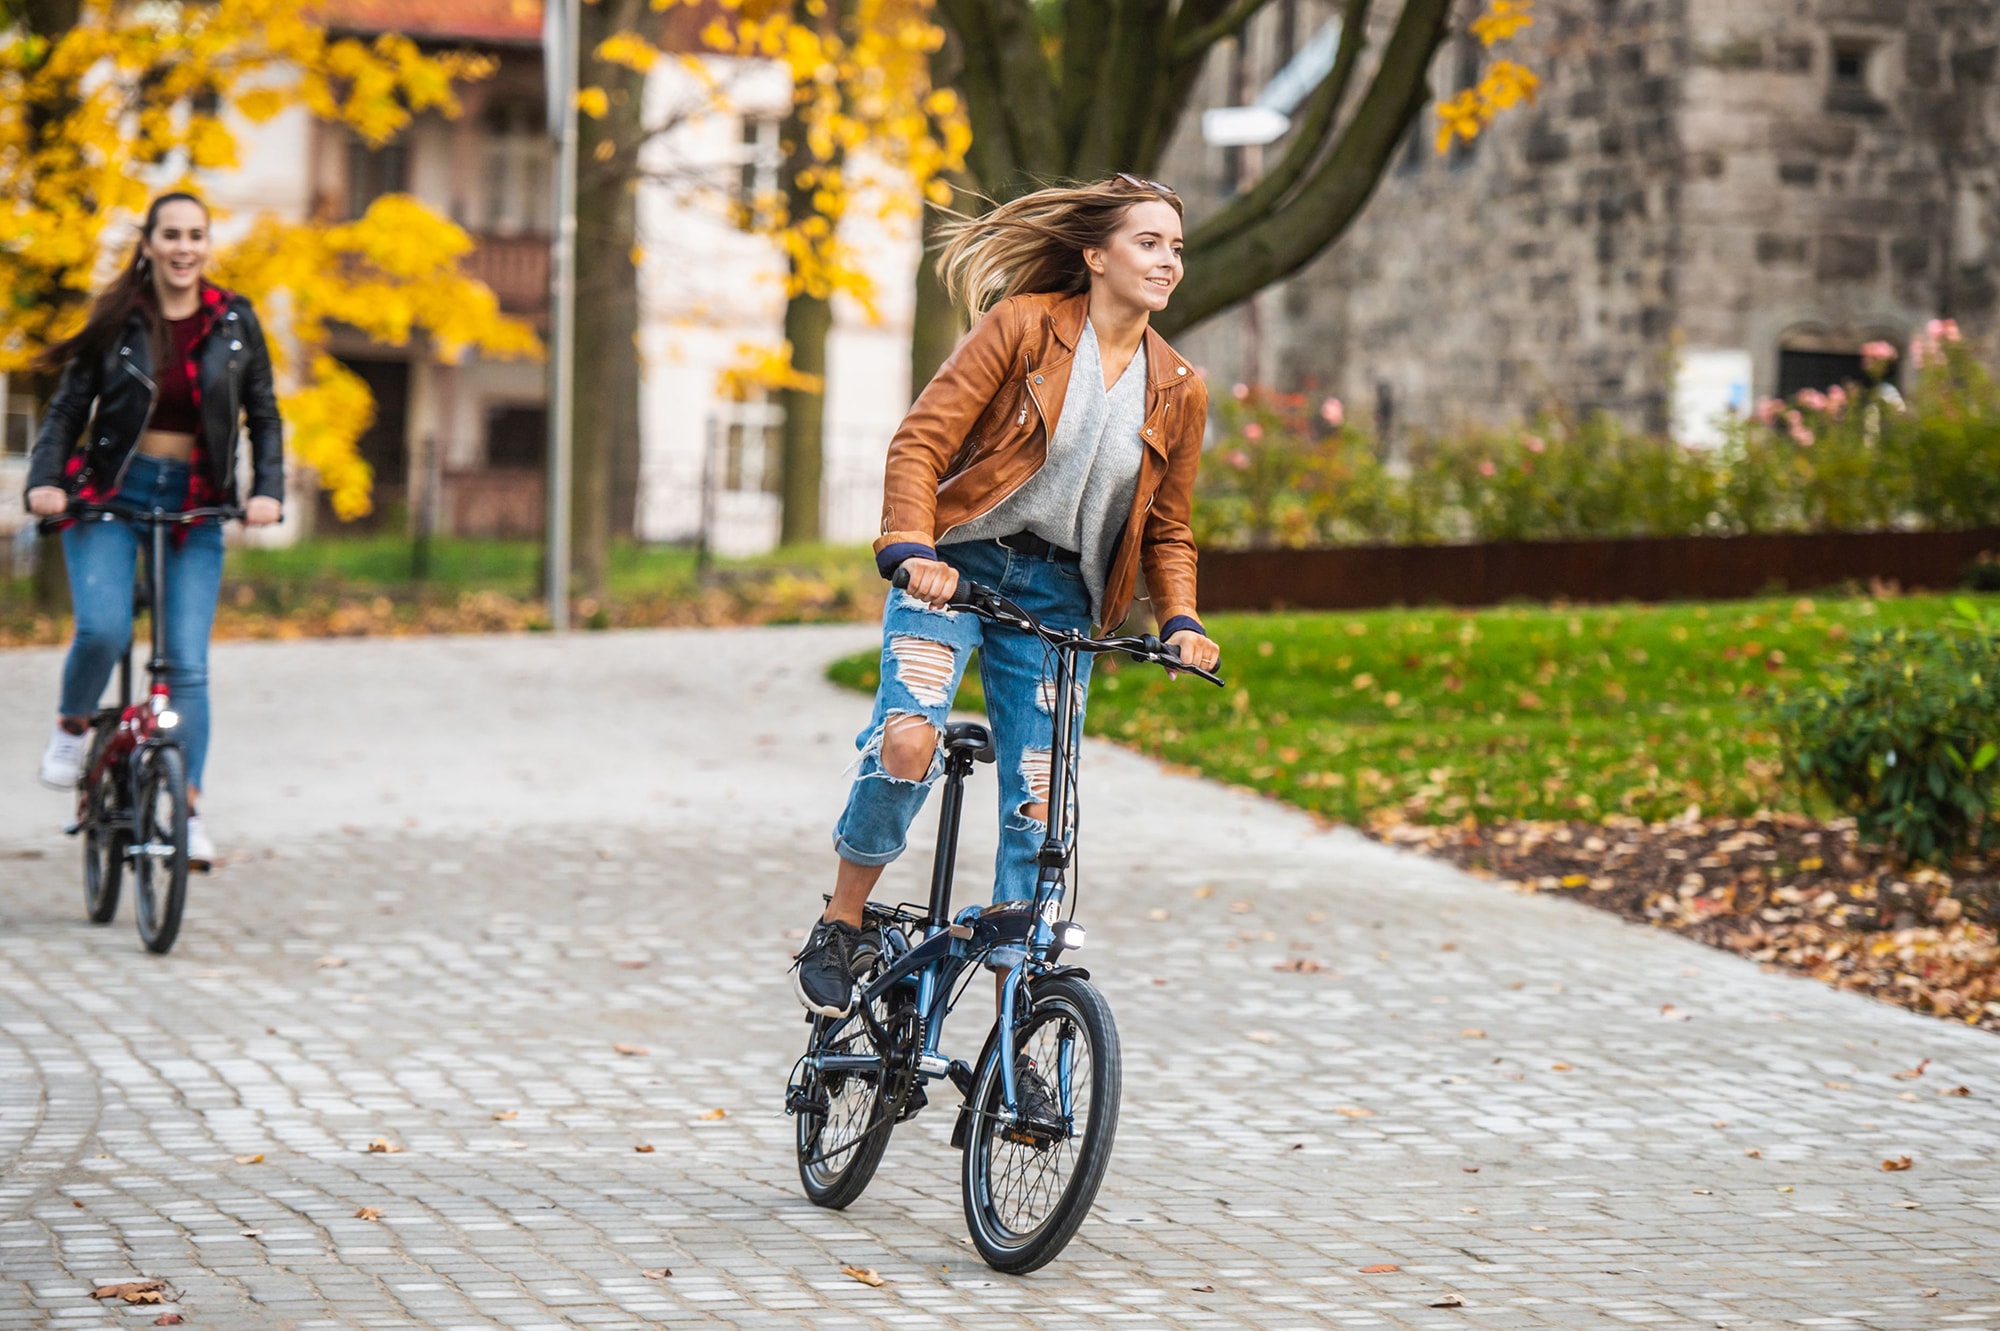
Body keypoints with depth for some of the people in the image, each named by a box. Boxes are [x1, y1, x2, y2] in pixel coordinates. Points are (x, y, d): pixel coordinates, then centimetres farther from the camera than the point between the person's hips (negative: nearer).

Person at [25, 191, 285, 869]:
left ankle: (187, 811, 0)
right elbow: (69, 406, 3)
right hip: (111, 491, -1)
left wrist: (268, 490, -6)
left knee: (188, 664, -6)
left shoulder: (234, 323, 3)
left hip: (195, 503, 1)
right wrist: (45, 478, -13)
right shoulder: (116, 321, 1)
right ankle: (72, 725, 10)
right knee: (102, 629, -22)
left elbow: (264, 416, 8)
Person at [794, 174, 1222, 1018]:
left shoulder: (1178, 393, 5)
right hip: (957, 566, -3)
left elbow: (1166, 533, 15)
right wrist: (911, 551, -25)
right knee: (907, 737, -27)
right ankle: (841, 925, -4)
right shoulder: (1025, 326, -7)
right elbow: (920, 442, -10)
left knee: (1038, 810, -1)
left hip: (1058, 599, 4)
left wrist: (1180, 621, -3)